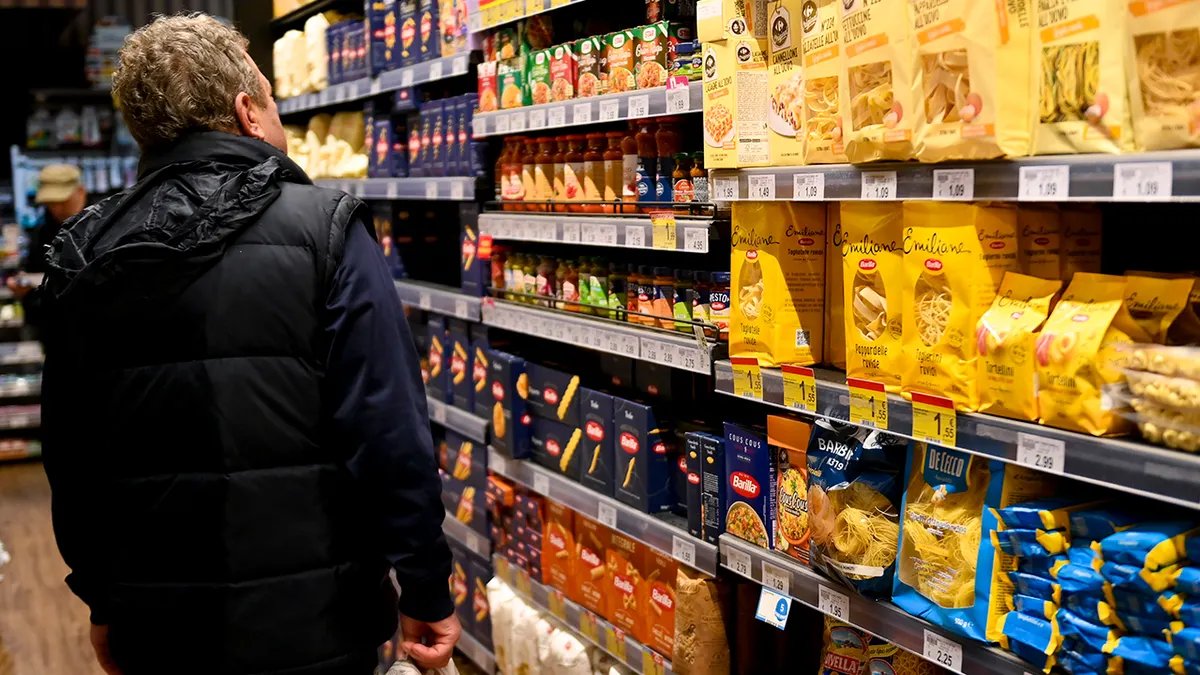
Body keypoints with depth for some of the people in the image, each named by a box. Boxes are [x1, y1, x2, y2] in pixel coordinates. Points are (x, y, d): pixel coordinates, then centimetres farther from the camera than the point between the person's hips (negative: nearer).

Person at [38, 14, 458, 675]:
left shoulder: (81, 255, 2)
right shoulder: (324, 230, -12)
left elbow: (69, 455, 7)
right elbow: (389, 430, -17)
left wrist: (103, 599, 18)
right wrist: (426, 593, -8)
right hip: (310, 622, -4)